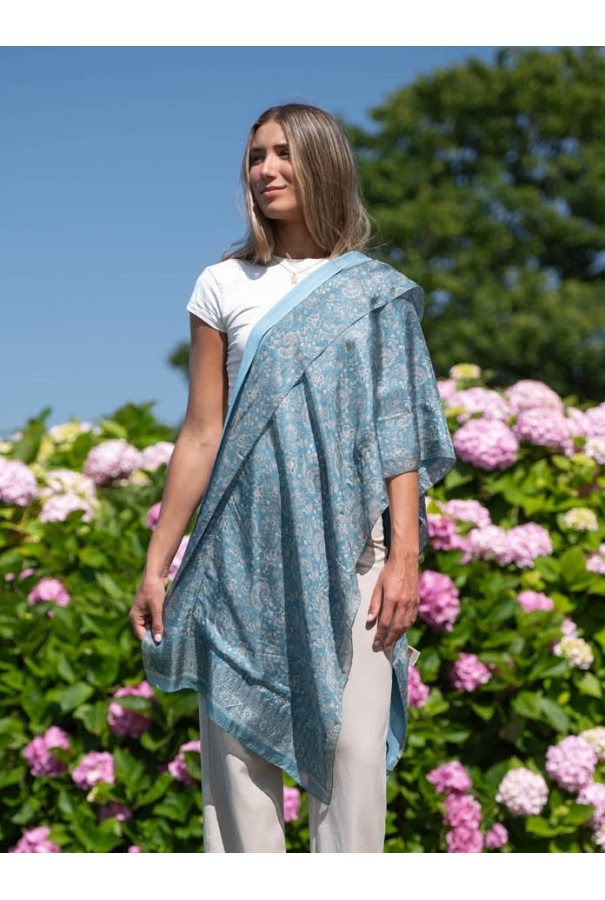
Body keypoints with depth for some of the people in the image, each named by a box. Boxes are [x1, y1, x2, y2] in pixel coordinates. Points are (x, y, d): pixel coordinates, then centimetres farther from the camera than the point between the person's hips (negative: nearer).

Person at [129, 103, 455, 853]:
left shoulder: (376, 292, 7)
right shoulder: (225, 286, 7)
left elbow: (396, 431, 3)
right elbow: (200, 435, 6)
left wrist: (405, 556, -6)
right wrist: (156, 565, 3)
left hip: (347, 552, -1)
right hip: (245, 554, 1)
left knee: (353, 749, -3)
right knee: (239, 747, 1)